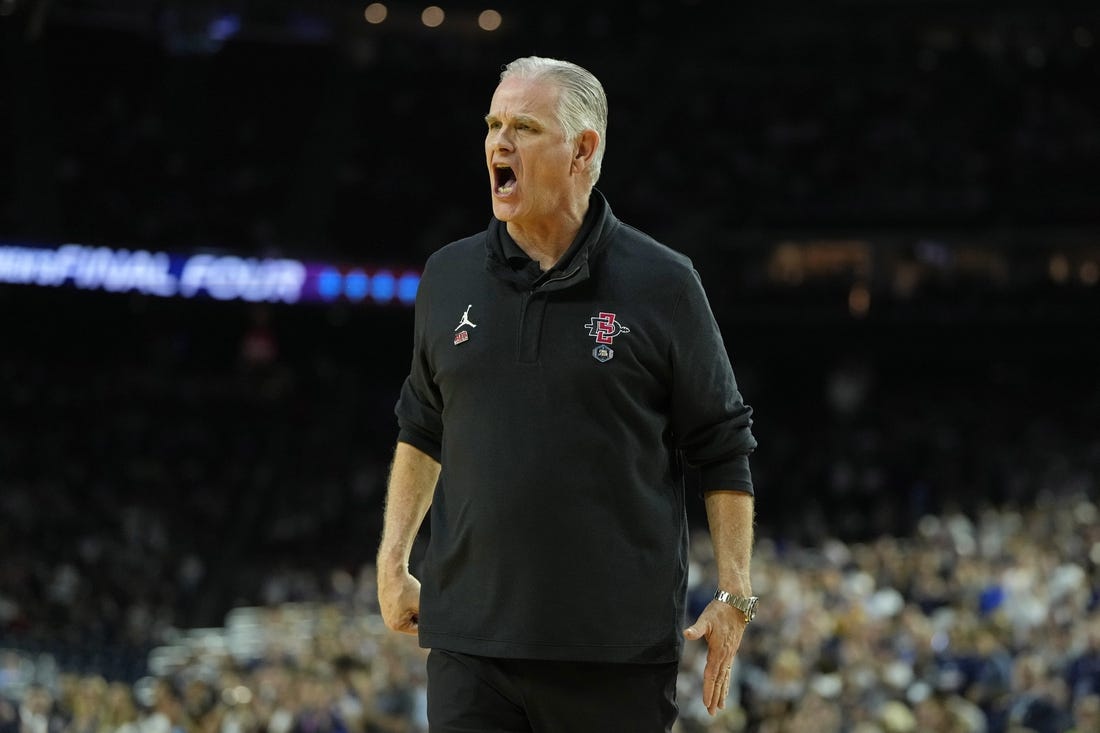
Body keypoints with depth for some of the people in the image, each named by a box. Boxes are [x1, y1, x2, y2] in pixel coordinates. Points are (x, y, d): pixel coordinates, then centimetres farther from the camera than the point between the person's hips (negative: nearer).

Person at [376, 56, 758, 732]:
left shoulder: (662, 283, -1)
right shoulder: (449, 277, 9)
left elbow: (724, 450, 3)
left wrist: (735, 596, -1)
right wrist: (393, 562, 16)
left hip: (620, 647, -3)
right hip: (472, 637, 3)